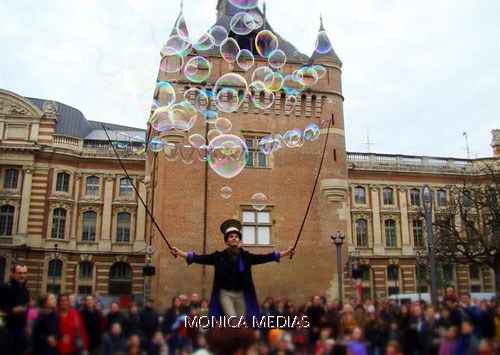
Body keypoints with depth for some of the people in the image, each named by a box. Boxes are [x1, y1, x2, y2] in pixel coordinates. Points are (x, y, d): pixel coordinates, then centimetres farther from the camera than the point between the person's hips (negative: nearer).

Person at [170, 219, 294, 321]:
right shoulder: (219, 256, -3)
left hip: (241, 294, 2)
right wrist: (179, 252, -21)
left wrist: (287, 252, -11)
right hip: (225, 293, -2)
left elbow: (265, 257, -4)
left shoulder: (246, 256, 0)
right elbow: (199, 258, -10)